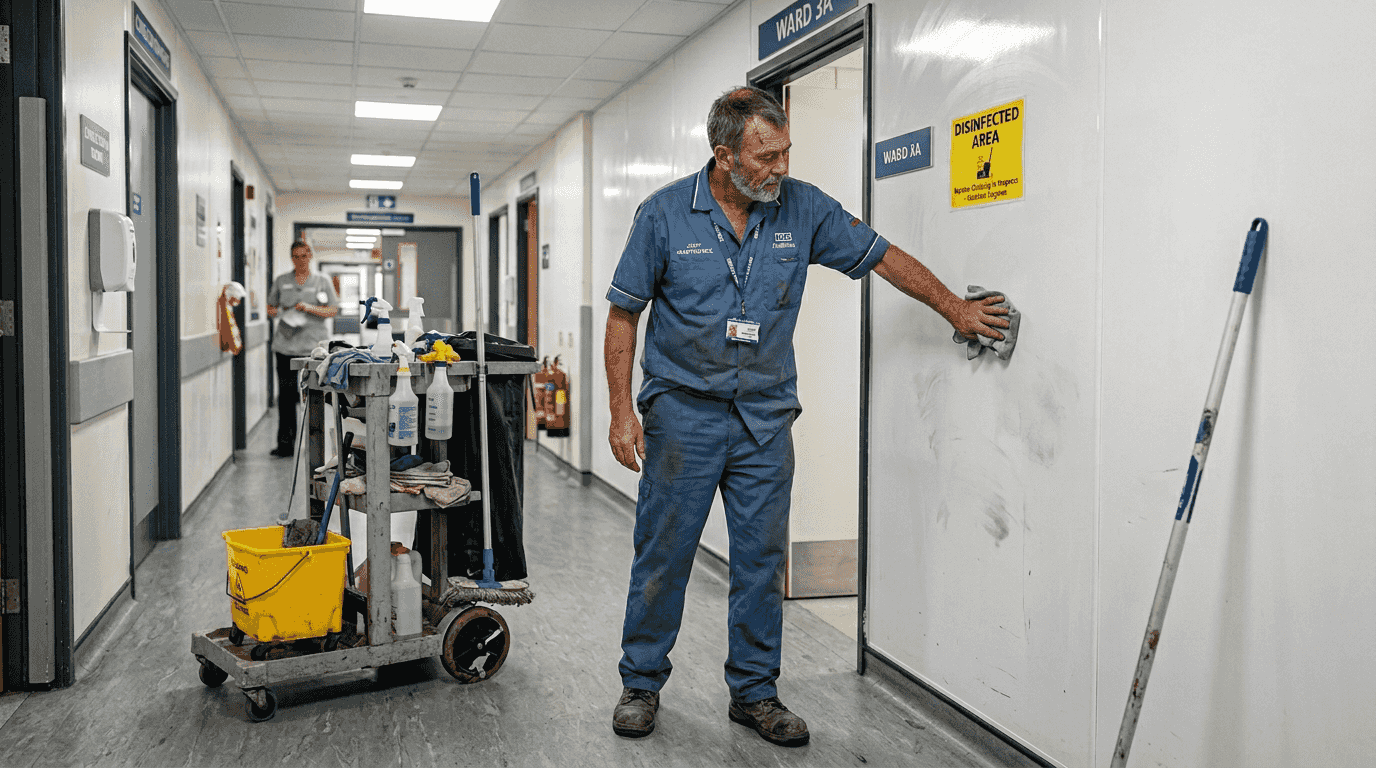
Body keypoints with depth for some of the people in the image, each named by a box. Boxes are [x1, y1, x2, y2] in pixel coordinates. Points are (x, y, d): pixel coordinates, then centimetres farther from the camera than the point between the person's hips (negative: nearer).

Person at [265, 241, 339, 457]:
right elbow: (270, 308, 19)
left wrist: (309, 308, -12)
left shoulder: (322, 281, 8)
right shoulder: (281, 281, 14)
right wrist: (278, 312, -4)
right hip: (286, 344, 2)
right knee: (286, 394, -1)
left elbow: (332, 311, 2)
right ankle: (285, 443, 4)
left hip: (313, 344, -2)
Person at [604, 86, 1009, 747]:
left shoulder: (803, 209, 0)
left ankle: (754, 692, 22)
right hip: (683, 413, -2)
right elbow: (624, 314, -1)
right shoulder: (664, 214, -6)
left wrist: (955, 309, 9)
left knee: (762, 559, 7)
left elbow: (882, 256, 9)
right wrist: (622, 411, -6)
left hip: (765, 419, 2)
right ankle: (641, 683, 22)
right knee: (662, 555, 4)